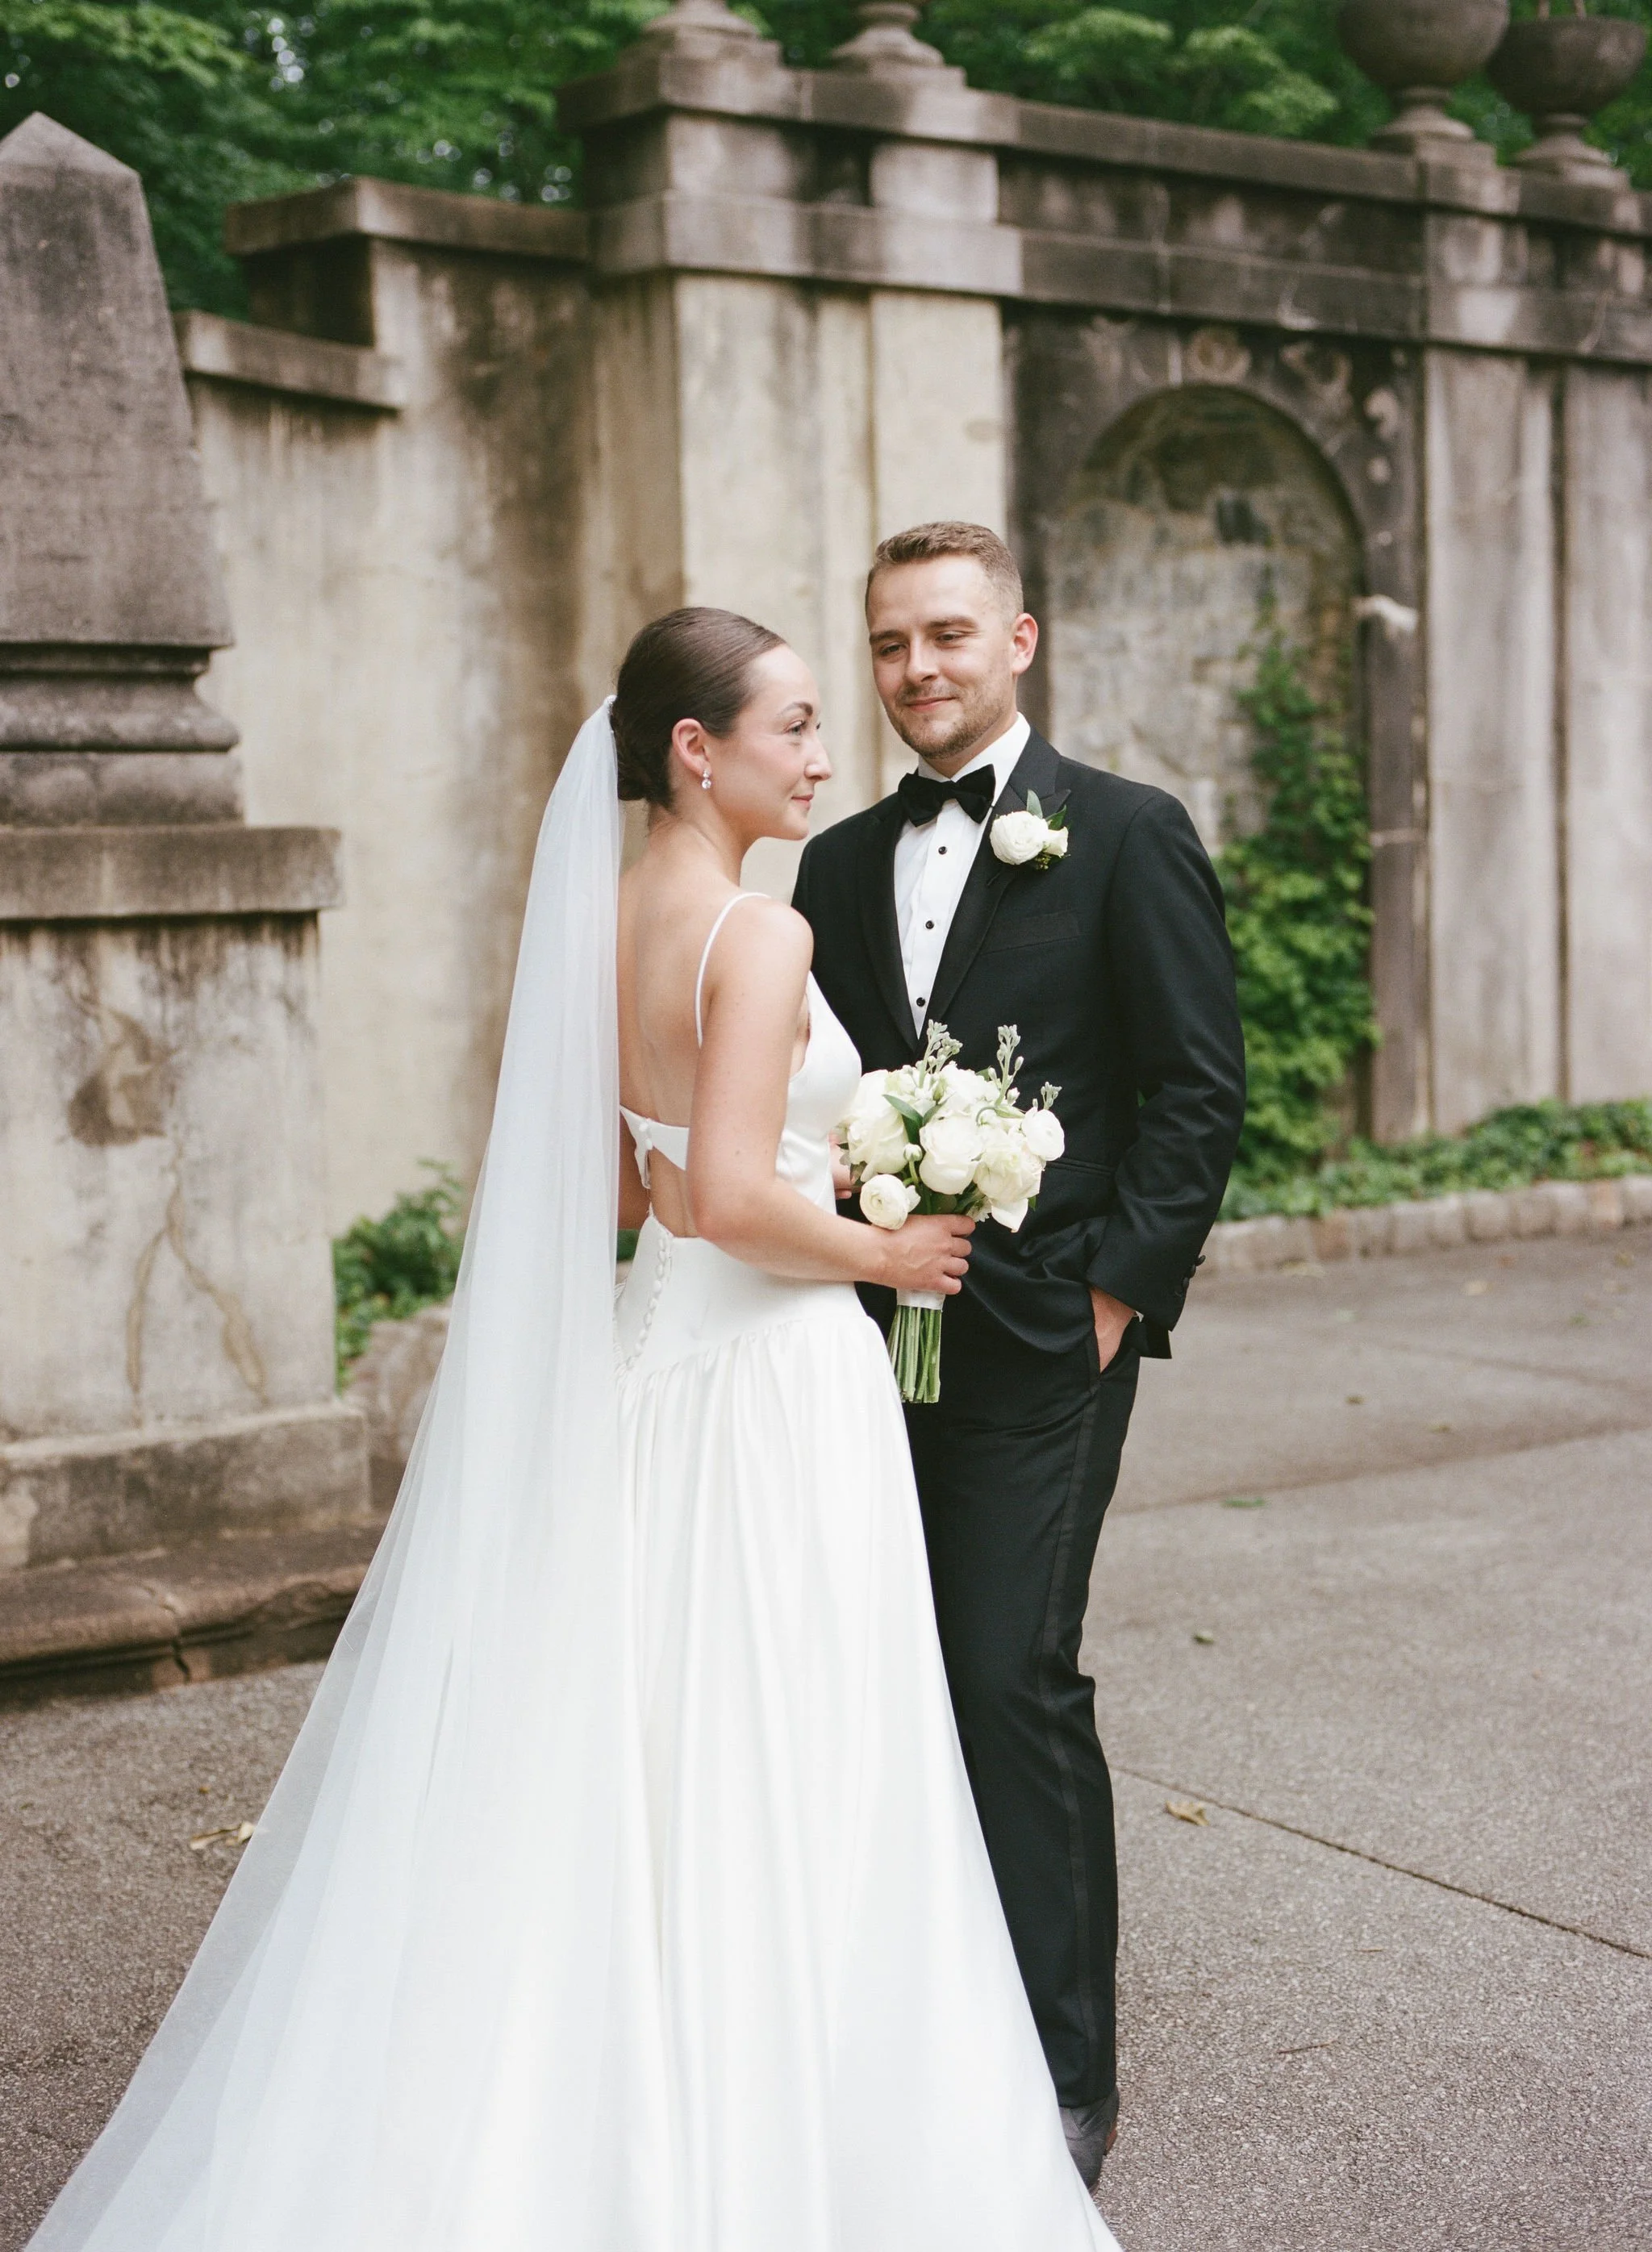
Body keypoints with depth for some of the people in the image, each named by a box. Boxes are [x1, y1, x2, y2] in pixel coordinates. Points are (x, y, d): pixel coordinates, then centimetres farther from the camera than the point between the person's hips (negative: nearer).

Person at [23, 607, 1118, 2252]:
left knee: (630, 1765, 15)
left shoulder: (602, 921, 8)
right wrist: (887, 1254, -9)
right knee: (767, 1795, 3)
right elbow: (731, 1198, -24)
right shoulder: (759, 934, -17)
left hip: (640, 1361, 8)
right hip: (766, 1377, -8)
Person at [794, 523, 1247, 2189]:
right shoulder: (839, 865, 14)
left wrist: (1124, 1289, -10)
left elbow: (1200, 1085, -5)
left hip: (1040, 1345, -5)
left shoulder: (1123, 834, -1)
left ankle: (1062, 2077, 5)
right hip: (875, 1342, 5)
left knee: (1014, 1682, -7)